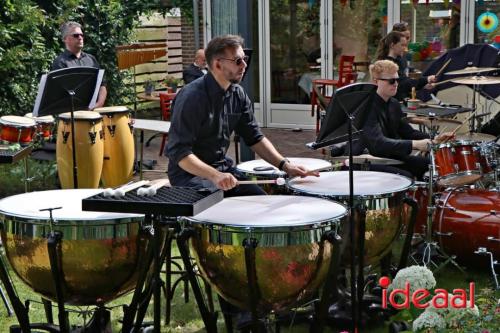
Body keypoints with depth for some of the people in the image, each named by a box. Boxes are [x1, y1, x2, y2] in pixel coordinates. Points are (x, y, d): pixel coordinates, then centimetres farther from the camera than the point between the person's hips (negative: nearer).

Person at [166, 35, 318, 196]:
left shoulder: (238, 94, 2)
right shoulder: (192, 97, -21)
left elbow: (255, 137, 9)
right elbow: (179, 152, -25)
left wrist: (285, 165, -5)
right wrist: (215, 176, -38)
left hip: (223, 168, 7)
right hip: (190, 173, -7)